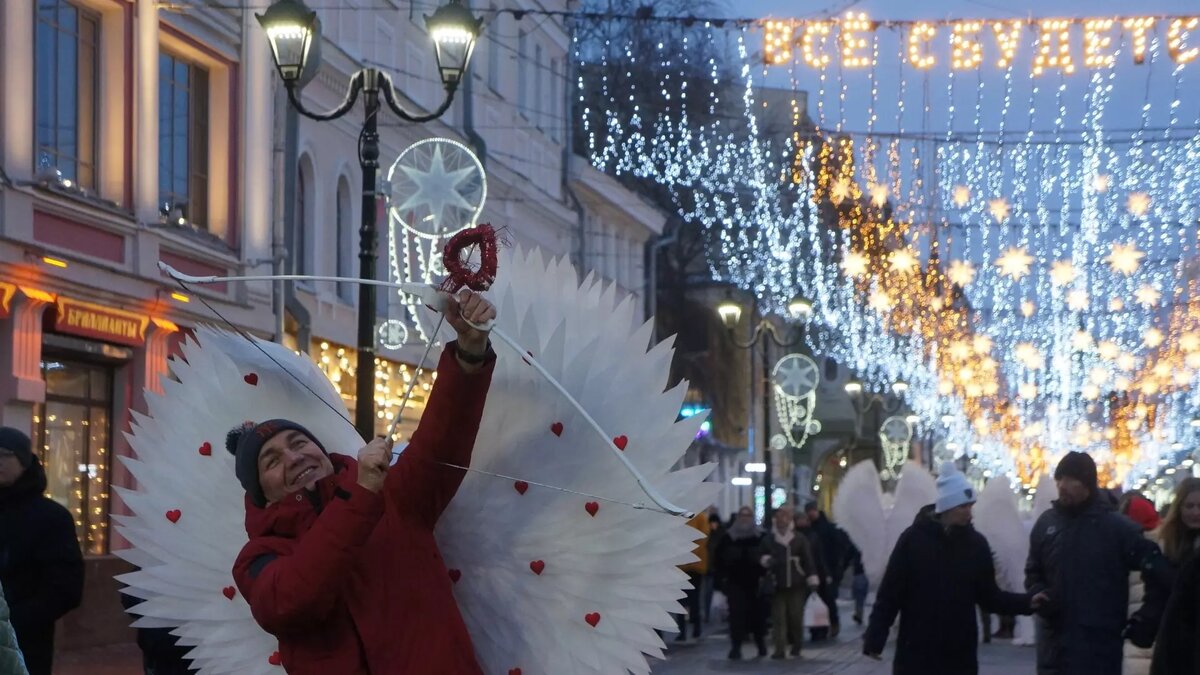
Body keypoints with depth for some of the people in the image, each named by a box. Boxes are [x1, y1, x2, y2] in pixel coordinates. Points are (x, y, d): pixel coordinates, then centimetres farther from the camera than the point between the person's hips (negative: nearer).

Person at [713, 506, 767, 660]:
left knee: (758, 614, 5)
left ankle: (761, 643, 23)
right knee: (736, 614, -6)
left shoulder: (761, 537, 2)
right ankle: (736, 646, -5)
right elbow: (718, 557, 8)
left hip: (755, 583, 0)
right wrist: (722, 576, 1)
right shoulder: (728, 537, 4)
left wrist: (764, 575, -4)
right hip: (735, 583, 0)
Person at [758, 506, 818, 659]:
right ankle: (780, 649, -5)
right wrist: (765, 561, -8)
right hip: (777, 585, 1)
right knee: (778, 618, -4)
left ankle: (797, 645, 21)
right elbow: (762, 558, 16)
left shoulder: (800, 539, 3)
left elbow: (808, 560, 2)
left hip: (796, 584, -1)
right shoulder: (768, 540, 8)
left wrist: (812, 579, -5)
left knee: (796, 617, 2)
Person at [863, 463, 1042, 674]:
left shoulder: (976, 544, 4)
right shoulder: (913, 539, -6)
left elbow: (989, 596, 8)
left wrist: (1026, 602, -7)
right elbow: (889, 594, -5)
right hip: (916, 656, -3)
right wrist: (874, 638, -11)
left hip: (960, 657, 3)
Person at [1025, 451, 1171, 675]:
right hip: (1055, 642, 4)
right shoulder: (1046, 523, 8)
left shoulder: (1117, 527, -6)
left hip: (1098, 644, -4)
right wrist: (1039, 595, -2)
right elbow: (1033, 572, 19)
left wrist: (1147, 620, -3)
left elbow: (1159, 573, -3)